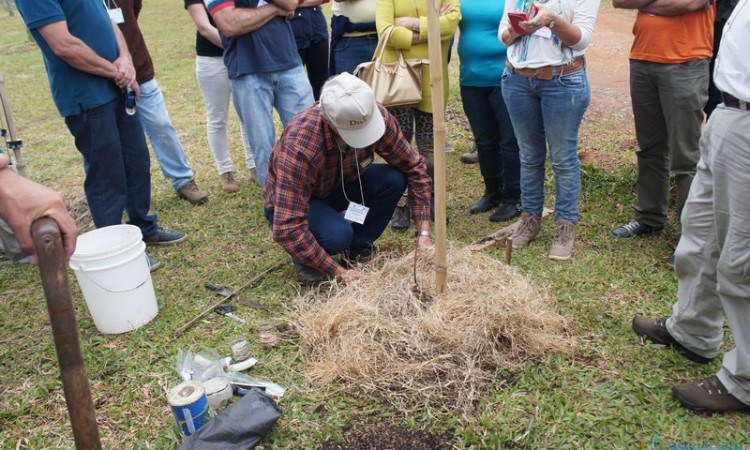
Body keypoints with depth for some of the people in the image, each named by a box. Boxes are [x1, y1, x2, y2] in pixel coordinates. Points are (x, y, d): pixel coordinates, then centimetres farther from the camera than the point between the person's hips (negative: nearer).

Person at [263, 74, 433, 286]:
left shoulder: (376, 116, -25)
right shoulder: (299, 145, -39)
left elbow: (414, 166, -13)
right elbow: (286, 227, -38)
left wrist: (424, 233, -18)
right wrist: (339, 271, -32)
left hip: (339, 186, 5)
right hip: (289, 203, -5)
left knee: (394, 179, -21)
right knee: (338, 234, -35)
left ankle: (358, 250, 1)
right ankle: (305, 258, 0)